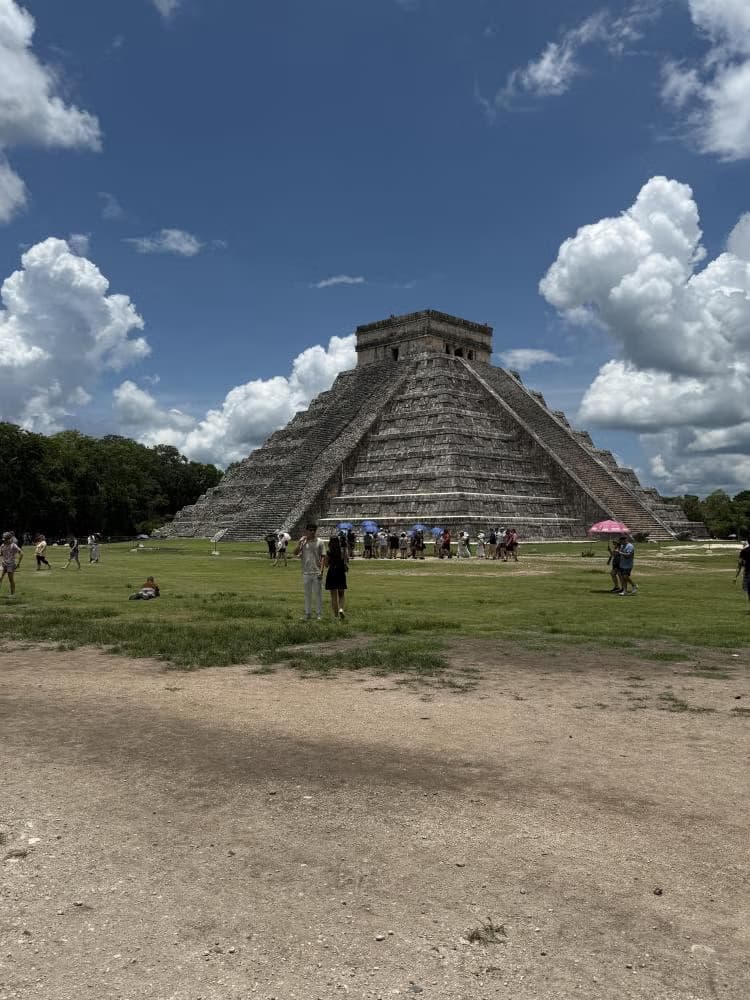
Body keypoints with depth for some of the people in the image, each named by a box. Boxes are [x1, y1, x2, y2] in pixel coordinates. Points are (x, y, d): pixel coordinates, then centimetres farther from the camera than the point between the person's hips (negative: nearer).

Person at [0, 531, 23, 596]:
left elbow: (21, 554, -14)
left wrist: (18, 563, -13)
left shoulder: (13, 546, -13)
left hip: (11, 565, -5)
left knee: (11, 580, 3)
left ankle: (12, 594, 15)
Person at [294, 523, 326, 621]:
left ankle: (319, 614, 10)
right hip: (306, 572, 2)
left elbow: (323, 557, -2)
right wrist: (300, 542, -17)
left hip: (317, 572, -2)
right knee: (307, 594, 11)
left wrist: (321, 570, -12)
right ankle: (307, 613, 20)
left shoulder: (320, 542, 0)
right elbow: (295, 553, -4)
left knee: (318, 594, 2)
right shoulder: (303, 542, 5)